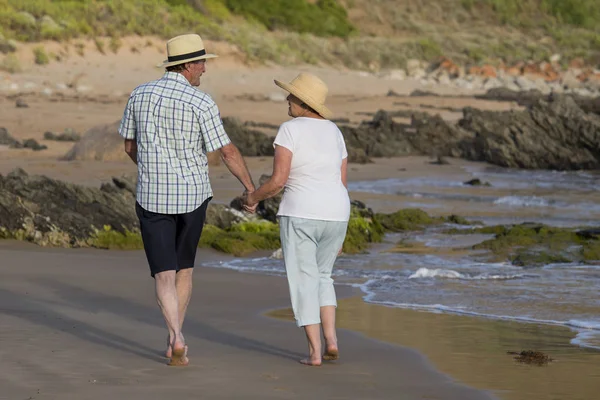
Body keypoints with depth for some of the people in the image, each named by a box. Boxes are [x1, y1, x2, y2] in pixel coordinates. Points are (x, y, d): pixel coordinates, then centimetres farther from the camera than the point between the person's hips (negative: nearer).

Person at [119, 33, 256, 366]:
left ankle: (177, 338, -23)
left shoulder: (139, 95, -1)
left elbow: (129, 146, 10)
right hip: (193, 196, -1)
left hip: (152, 198, 1)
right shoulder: (201, 103, -12)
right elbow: (228, 152, -10)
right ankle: (174, 342, 20)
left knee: (164, 275, -1)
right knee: (183, 267, 19)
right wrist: (251, 188, 4)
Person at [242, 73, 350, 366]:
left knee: (304, 282, 4)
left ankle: (314, 352, -1)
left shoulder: (290, 129, -9)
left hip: (300, 215, -5)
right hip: (334, 215, 5)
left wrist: (254, 197, 6)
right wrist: (337, 232, 16)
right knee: (321, 277, 21)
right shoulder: (333, 132, 10)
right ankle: (331, 339, 7)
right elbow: (342, 184, 10)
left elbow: (278, 180, -14)